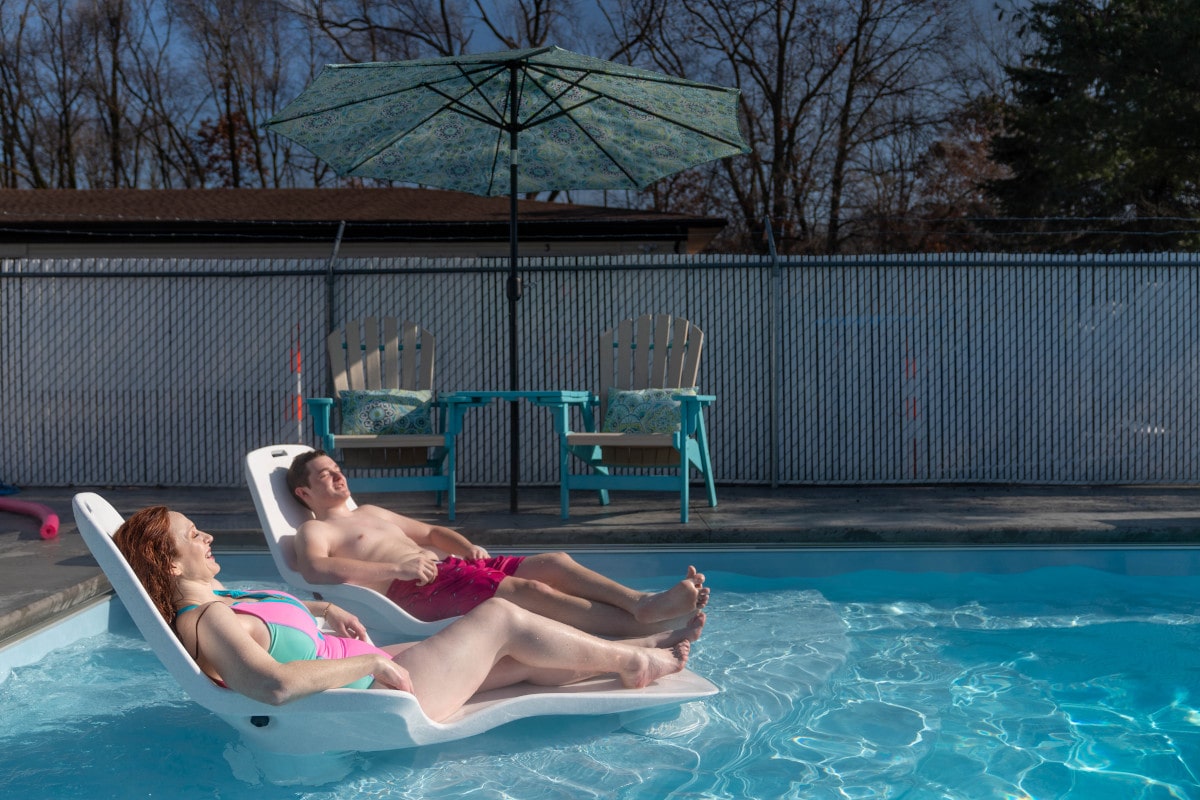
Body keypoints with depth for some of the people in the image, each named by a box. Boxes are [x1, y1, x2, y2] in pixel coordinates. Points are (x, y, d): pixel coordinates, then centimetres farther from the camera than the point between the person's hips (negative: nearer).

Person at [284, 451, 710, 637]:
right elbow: (314, 569, -16)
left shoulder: (372, 513, 34)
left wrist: (466, 545, 12)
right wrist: (396, 568, -24)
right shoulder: (314, 531, 8)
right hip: (417, 591, -9)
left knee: (554, 563, -13)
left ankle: (642, 602, -25)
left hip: (453, 565, 9)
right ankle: (645, 626, -36)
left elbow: (432, 532, 37)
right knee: (529, 591, -27)